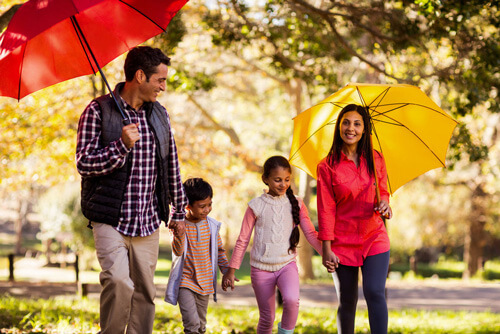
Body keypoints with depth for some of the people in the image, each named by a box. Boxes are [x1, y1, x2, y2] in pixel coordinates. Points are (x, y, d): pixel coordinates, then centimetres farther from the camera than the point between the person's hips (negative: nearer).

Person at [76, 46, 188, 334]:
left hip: (148, 222, 5)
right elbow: (84, 163, -9)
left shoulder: (160, 114, 12)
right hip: (110, 220, -5)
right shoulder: (98, 111, -4)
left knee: (145, 292, 5)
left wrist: (179, 210, 20)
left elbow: (172, 165, 19)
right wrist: (122, 146, -22)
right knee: (118, 282, -22)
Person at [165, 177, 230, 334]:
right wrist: (179, 234, -38)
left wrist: (226, 270, 8)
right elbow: (178, 252, -22)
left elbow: (219, 250, 13)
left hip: (205, 283, 4)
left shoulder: (211, 225, -1)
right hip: (185, 281, -4)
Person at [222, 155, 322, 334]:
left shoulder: (296, 203, 2)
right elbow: (243, 240, 4)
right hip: (261, 268, 0)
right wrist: (231, 270, 5)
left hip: (287, 264, 0)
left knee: (292, 300, -27)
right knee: (266, 317, 5)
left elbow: (310, 233, 3)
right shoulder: (256, 206, -2)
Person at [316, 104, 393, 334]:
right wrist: (327, 249, -9)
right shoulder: (327, 166, -5)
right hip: (343, 243, -1)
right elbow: (326, 209, -5)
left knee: (375, 293, -16)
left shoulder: (375, 160, 3)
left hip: (375, 238, 1)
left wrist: (384, 204, -10)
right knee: (347, 302, 6)